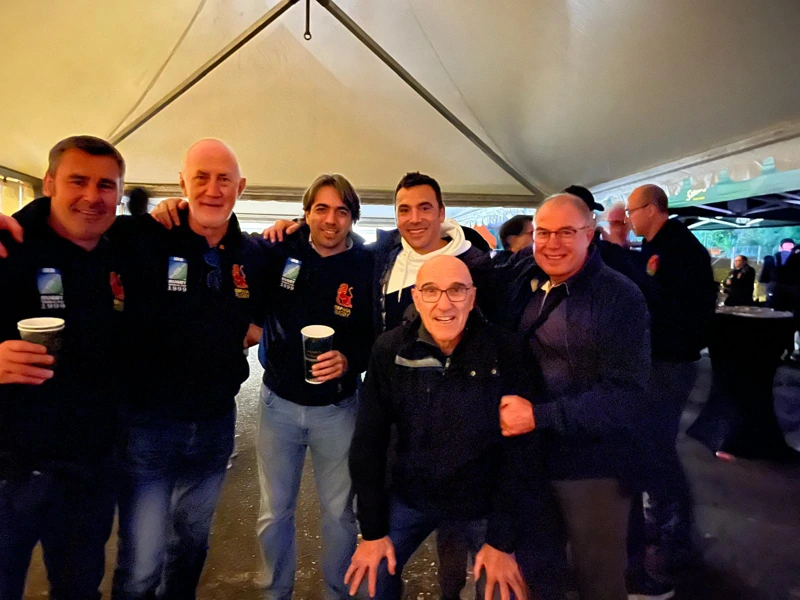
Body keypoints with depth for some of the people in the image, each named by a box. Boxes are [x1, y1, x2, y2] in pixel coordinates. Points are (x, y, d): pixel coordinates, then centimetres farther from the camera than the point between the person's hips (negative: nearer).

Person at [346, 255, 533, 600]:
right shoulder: (389, 351, -14)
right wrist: (373, 529, -6)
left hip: (485, 499, -1)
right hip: (412, 494, 2)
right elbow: (368, 443, -8)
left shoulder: (505, 353, -19)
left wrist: (502, 538, -11)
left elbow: (518, 448, -12)